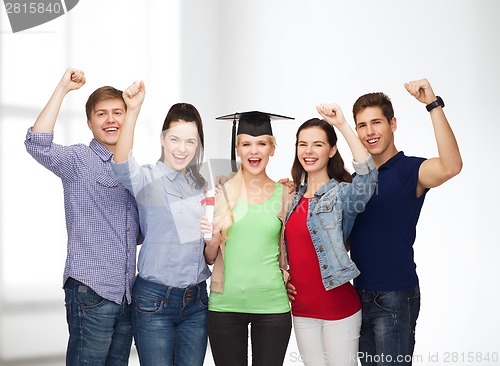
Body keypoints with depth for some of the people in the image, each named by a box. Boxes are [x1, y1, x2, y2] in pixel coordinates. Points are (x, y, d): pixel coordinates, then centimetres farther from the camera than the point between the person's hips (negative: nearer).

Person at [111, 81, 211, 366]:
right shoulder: (148, 179, -7)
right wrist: (133, 111, -44)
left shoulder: (201, 185, 11)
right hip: (155, 299, -5)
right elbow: (122, 165, -31)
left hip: (197, 299, 5)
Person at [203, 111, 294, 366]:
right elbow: (209, 258, 5)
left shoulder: (284, 195, 2)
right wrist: (212, 239, -13)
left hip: (272, 305, 0)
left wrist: (289, 281, -3)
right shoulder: (221, 193, 1)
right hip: (225, 305, 0)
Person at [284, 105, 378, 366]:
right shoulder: (293, 195, 8)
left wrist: (342, 125, -33)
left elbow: (368, 176, -33)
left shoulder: (341, 194, -11)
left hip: (337, 305, -6)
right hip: (301, 307, 6)